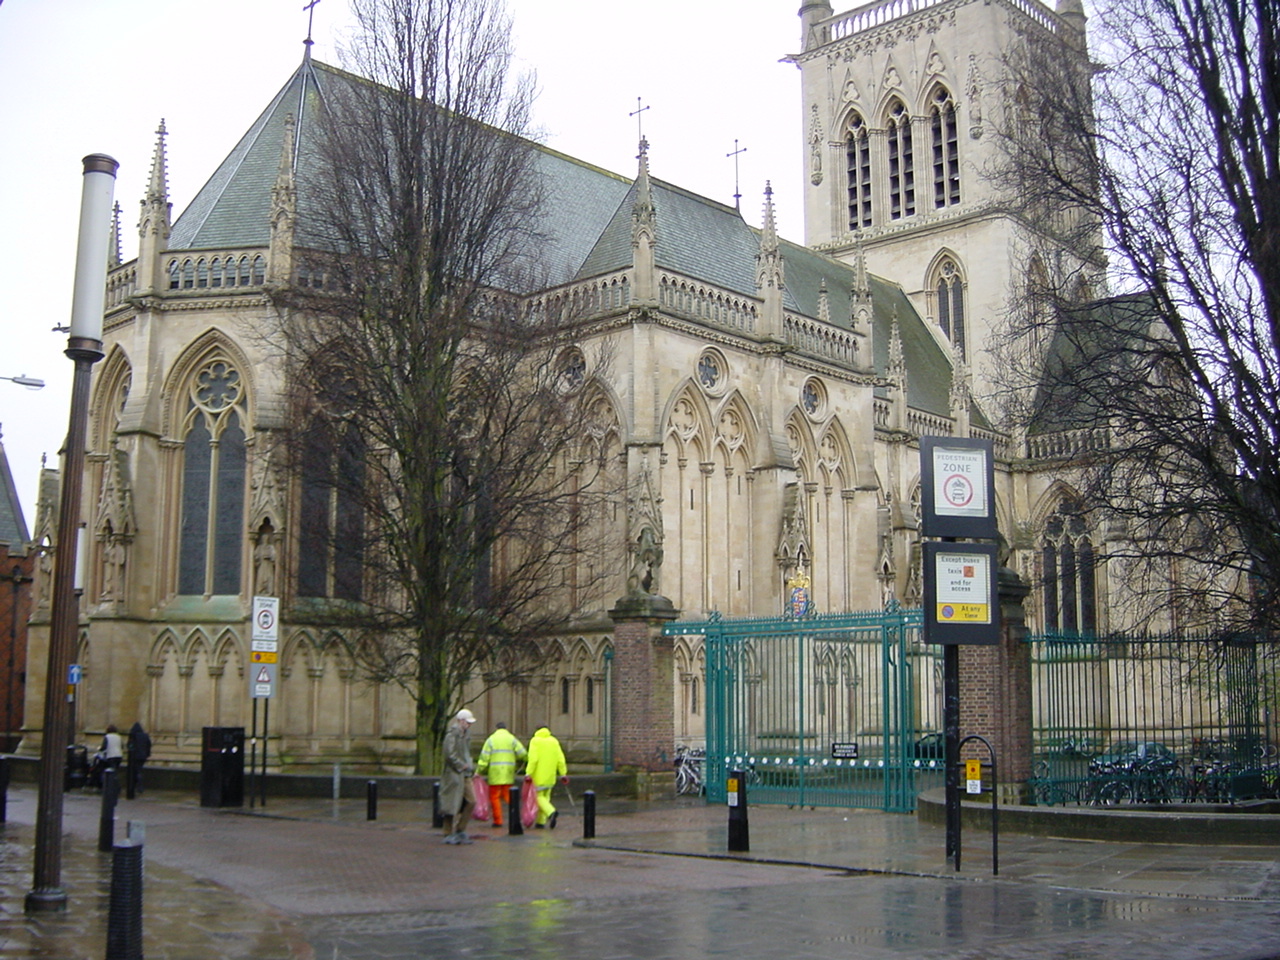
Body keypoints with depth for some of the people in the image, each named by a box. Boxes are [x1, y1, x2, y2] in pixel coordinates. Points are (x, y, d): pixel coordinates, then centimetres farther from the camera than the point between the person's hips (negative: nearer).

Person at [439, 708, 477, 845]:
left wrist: (469, 766, 10)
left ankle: (460, 831, 16)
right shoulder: (452, 734, -13)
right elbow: (450, 754, -21)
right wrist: (462, 765, -14)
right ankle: (448, 834, 8)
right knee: (452, 804, -2)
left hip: (465, 774, 9)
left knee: (471, 801, 5)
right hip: (454, 774, -9)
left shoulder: (465, 733, 15)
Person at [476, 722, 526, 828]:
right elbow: (523, 753, -5)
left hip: (495, 773, -2)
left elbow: (484, 758, -3)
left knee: (494, 796, 5)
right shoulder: (512, 739, 6)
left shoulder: (491, 739, 2)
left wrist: (479, 772, 3)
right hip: (508, 775, 2)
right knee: (507, 794, 13)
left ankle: (497, 820, 3)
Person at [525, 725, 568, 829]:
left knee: (538, 797, -1)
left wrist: (528, 773, -16)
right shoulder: (554, 741, 10)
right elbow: (560, 759, 4)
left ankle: (551, 812, -24)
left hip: (539, 776, -5)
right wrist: (563, 774, 7)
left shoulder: (535, 741, -4)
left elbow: (533, 759, -16)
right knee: (545, 797, 14)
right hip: (550, 777, 5)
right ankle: (541, 822, 14)